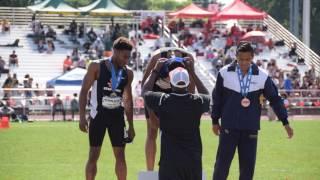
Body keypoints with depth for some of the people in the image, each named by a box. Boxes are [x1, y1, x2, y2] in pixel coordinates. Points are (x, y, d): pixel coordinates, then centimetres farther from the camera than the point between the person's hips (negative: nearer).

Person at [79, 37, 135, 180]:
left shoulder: (128, 73, 4)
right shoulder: (97, 67, -9)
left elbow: (128, 100, 12)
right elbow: (84, 91, -7)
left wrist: (131, 125, 11)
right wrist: (82, 117, -14)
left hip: (117, 116, 4)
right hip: (98, 116, -4)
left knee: (120, 155, 4)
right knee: (93, 155, -1)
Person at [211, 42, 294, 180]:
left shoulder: (262, 76, -2)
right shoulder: (225, 73, -4)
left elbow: (275, 99, 5)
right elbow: (217, 98, 6)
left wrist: (285, 122, 3)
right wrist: (215, 121, 10)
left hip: (250, 128, 1)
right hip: (229, 127, -1)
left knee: (248, 165, 4)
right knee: (222, 163, -3)